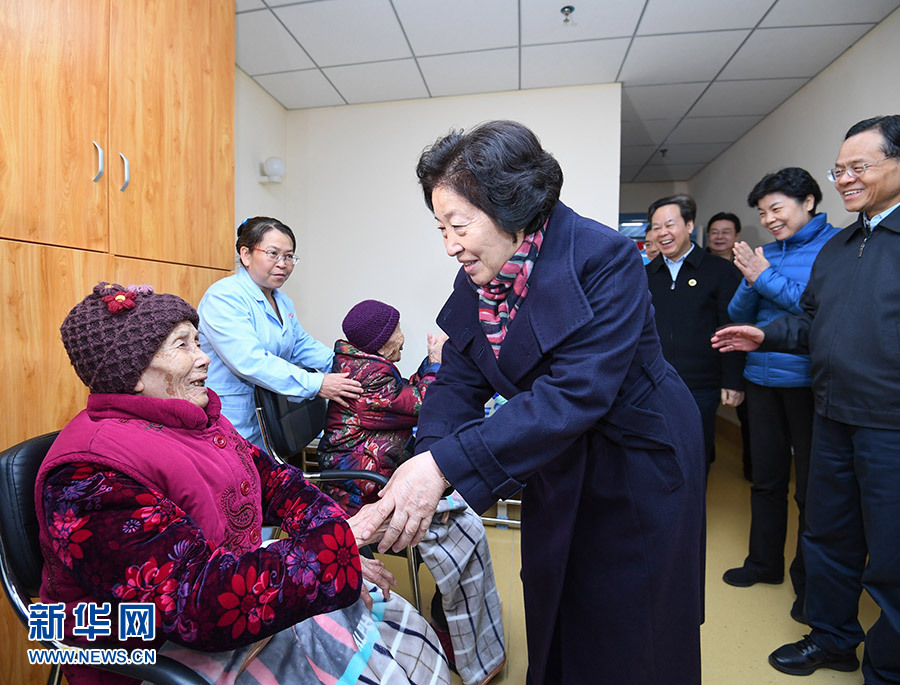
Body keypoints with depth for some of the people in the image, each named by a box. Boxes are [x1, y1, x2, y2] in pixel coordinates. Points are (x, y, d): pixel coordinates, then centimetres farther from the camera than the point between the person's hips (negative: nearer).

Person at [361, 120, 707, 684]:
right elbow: (458, 384, -8)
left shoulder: (605, 259, -26)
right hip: (558, 470, 6)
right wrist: (424, 460, -26)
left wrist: (446, 464, -40)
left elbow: (576, 393, -35)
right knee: (555, 624, 23)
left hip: (639, 465, -5)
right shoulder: (475, 282, -6)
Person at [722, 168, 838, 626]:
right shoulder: (766, 253, 10)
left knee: (811, 485, 7)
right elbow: (738, 314, 8)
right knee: (766, 477, 15)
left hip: (808, 380, -5)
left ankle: (810, 582, 26)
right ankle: (765, 562, 33)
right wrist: (750, 282, -10)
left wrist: (766, 277, -16)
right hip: (763, 378, 5)